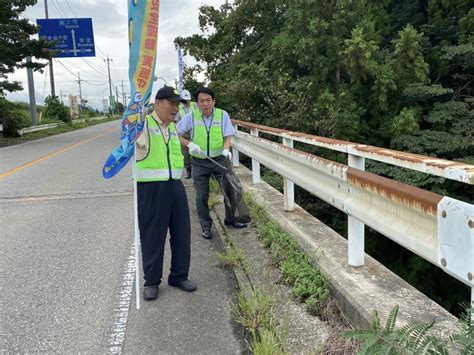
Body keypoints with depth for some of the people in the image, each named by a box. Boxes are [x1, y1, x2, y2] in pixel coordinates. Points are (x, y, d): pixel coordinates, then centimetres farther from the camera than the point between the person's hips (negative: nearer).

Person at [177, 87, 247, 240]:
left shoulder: (223, 115, -6)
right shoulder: (191, 116, -6)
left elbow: (227, 136, -4)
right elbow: (175, 133, -3)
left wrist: (226, 149, -23)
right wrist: (189, 144, -17)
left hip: (219, 159, 0)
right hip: (199, 162, 0)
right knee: (201, 196, 7)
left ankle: (230, 219, 25)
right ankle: (206, 226, 22)